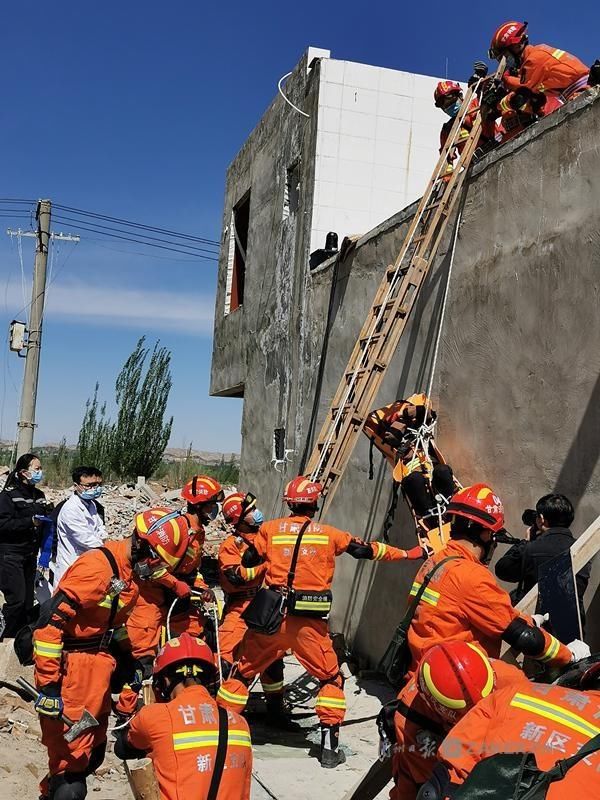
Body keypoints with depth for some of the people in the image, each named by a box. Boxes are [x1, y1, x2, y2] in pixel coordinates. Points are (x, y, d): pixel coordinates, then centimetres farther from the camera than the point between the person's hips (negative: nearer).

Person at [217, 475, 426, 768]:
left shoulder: (270, 529, 4)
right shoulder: (328, 533, 4)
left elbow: (247, 561, 6)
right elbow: (365, 549, 8)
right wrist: (407, 553, 18)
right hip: (311, 623, -1)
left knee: (243, 671, 16)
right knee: (331, 678, 16)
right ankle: (329, 746, 14)